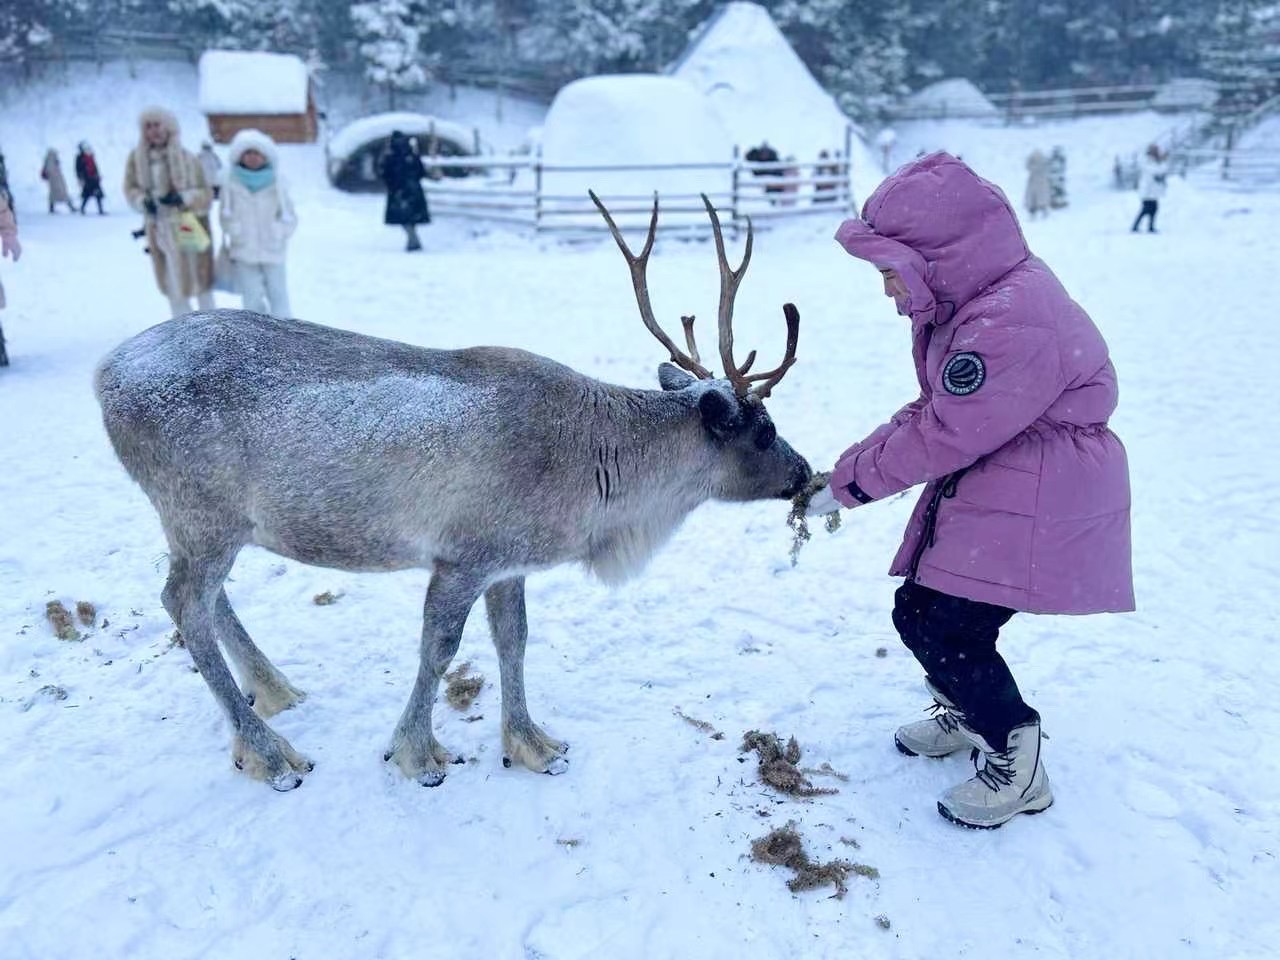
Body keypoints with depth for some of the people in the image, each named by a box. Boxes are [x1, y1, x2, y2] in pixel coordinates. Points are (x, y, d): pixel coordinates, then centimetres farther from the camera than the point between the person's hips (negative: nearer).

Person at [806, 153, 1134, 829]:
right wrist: (855, 464, -1)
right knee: (920, 611, 13)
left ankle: (1017, 769, 12)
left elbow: (944, 437, -24)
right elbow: (932, 410, 10)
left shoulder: (1010, 325, -28)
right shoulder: (964, 304, 6)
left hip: (1037, 505, -10)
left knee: (941, 627, -10)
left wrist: (851, 479, -13)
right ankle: (966, 711, 42)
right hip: (983, 488, 10)